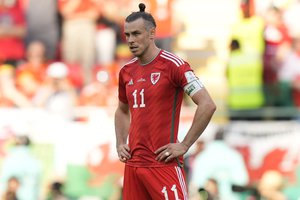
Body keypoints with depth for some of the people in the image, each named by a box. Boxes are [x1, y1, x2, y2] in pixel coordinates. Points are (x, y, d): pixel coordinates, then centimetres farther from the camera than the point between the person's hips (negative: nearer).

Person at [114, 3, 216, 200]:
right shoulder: (127, 71, 12)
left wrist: (184, 146, -14)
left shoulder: (173, 65, -9)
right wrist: (120, 144, 14)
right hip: (133, 164, 7)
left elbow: (208, 105, -14)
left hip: (163, 163, -7)